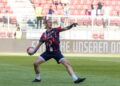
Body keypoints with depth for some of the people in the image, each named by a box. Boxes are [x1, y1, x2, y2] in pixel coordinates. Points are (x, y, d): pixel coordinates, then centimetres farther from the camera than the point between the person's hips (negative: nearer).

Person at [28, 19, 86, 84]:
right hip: (48, 52, 2)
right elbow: (39, 44, 13)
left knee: (67, 64, -15)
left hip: (56, 52, -2)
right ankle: (38, 78, 12)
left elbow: (66, 28, -11)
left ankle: (75, 79, -18)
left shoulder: (56, 30, -1)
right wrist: (33, 51, 3)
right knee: (36, 63, -9)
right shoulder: (44, 34, 4)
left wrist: (72, 25, -30)